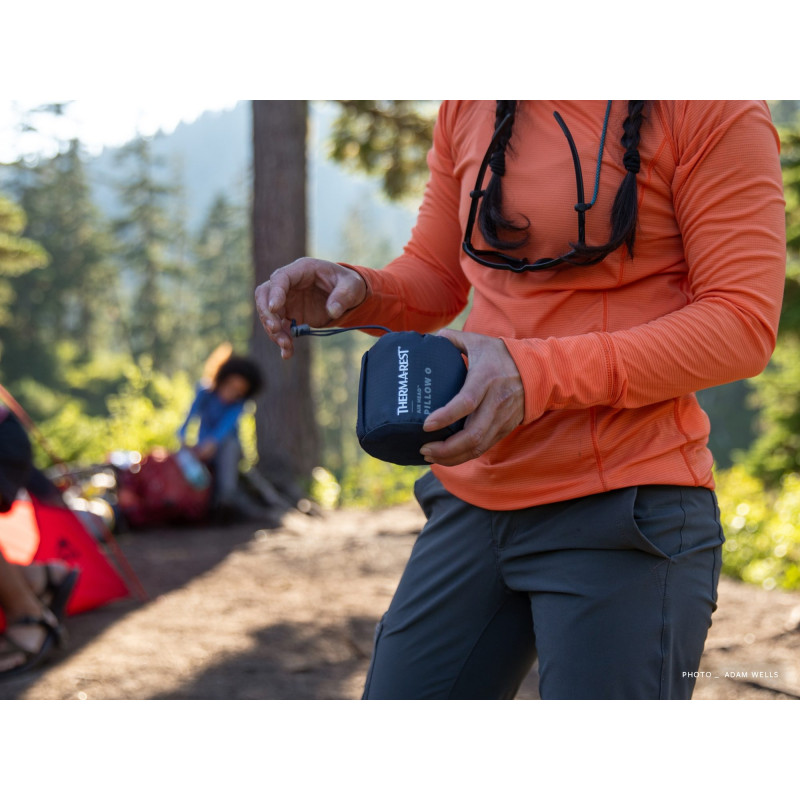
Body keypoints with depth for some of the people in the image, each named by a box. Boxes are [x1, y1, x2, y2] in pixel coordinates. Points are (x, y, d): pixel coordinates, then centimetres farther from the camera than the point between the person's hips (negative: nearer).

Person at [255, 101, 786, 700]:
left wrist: (539, 374, -25)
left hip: (623, 511, -6)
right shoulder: (468, 109, 10)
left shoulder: (711, 111, -9)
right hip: (473, 501, 6)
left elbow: (745, 324, -14)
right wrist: (355, 291, -5)